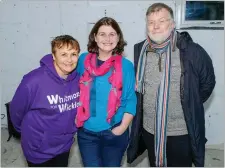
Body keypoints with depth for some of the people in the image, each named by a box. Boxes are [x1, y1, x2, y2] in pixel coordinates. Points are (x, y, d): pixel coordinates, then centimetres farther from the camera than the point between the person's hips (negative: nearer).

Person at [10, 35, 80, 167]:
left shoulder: (78, 79, -12)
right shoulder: (34, 80, -27)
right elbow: (16, 110, -12)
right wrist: (27, 131, 4)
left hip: (64, 146, 4)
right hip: (39, 150, -4)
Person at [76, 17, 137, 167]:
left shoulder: (126, 65, -7)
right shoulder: (83, 60, -1)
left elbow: (131, 99, -6)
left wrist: (123, 126, -13)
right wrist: (75, 117, 2)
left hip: (114, 132, -1)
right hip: (86, 132, 1)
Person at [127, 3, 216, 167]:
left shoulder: (193, 51, -13)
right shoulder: (138, 51, -3)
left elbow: (207, 83, 0)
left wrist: (190, 106, 4)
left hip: (182, 132, -3)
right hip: (149, 130, 3)